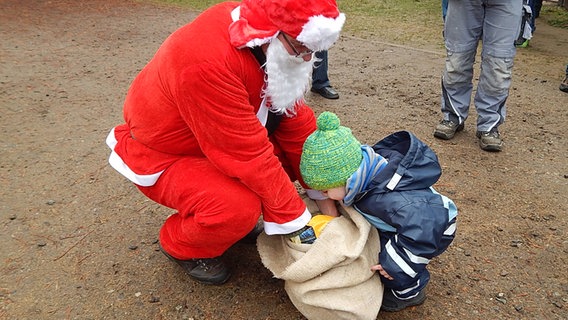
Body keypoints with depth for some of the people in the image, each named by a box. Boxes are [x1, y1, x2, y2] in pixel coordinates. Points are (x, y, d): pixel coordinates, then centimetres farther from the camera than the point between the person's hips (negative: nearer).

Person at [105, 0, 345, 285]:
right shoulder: (207, 60, -38)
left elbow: (296, 120, -7)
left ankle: (240, 216, 11)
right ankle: (181, 245, 3)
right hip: (163, 157, -7)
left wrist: (324, 195, -6)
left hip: (222, 140, 8)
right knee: (239, 208, -32)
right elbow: (251, 156, -35)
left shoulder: (274, 44, -13)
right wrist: (299, 225, -25)